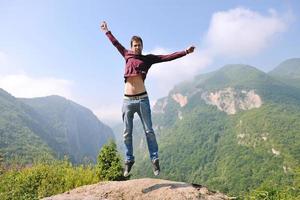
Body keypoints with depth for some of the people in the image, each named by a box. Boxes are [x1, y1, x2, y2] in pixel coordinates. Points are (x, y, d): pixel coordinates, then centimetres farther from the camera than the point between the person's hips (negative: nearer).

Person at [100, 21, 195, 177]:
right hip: (127, 100, 2)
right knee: (127, 133, 6)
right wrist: (107, 31, 40)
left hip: (142, 99, -2)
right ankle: (129, 160, 18)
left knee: (149, 131, 0)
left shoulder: (147, 59, 7)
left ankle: (154, 159, 9)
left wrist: (185, 52, -3)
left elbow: (167, 57, 2)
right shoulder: (127, 56, 14)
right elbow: (116, 43, 28)